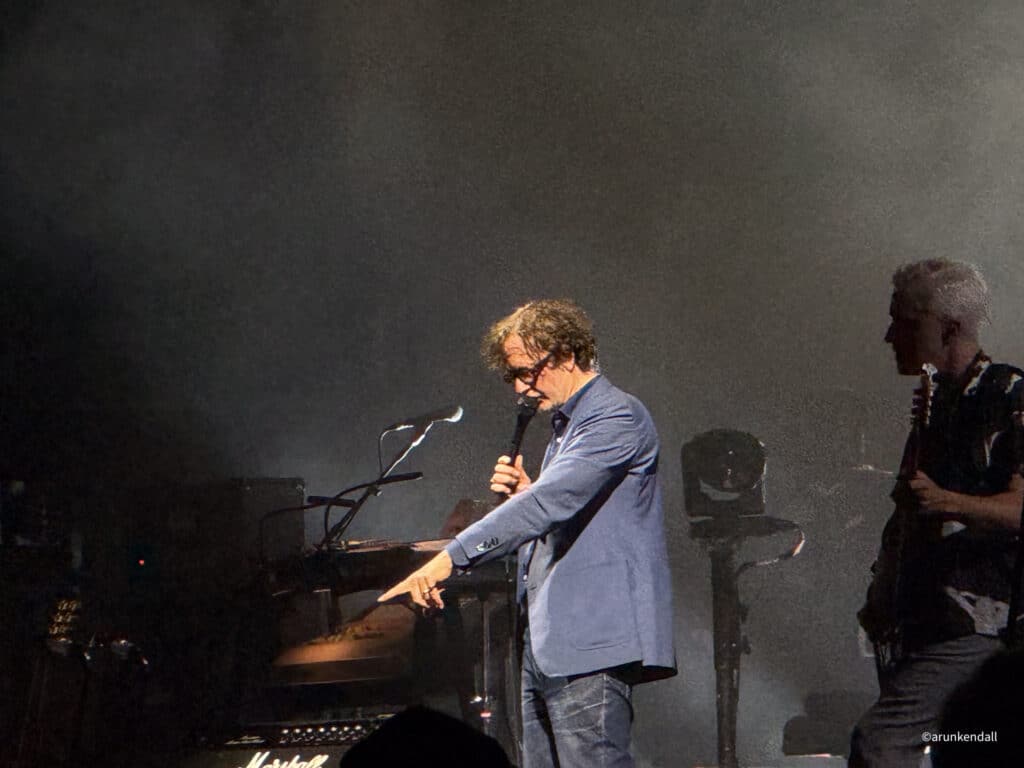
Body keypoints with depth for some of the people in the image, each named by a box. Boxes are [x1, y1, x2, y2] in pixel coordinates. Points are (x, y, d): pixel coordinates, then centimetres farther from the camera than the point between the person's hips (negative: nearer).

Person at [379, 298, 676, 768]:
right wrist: (524, 494, 7)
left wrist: (451, 558, -29)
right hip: (545, 645, 10)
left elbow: (551, 502, -24)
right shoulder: (565, 424, 22)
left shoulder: (617, 418, -11)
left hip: (591, 647, -10)